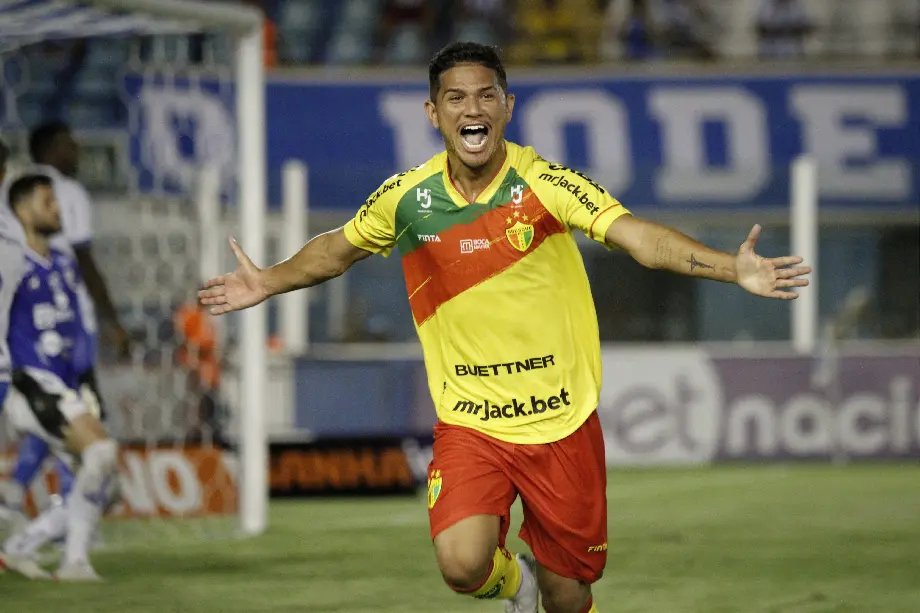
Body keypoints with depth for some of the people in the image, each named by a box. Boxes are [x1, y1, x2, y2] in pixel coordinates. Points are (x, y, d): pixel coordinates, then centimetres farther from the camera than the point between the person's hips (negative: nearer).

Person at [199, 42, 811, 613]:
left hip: (563, 423, -1)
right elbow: (339, 249, 20)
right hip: (469, 424, 1)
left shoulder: (545, 183, -11)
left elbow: (639, 236, -24)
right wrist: (270, 283, 21)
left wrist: (733, 268, -37)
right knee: (463, 563, -22)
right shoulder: (407, 198, -3)